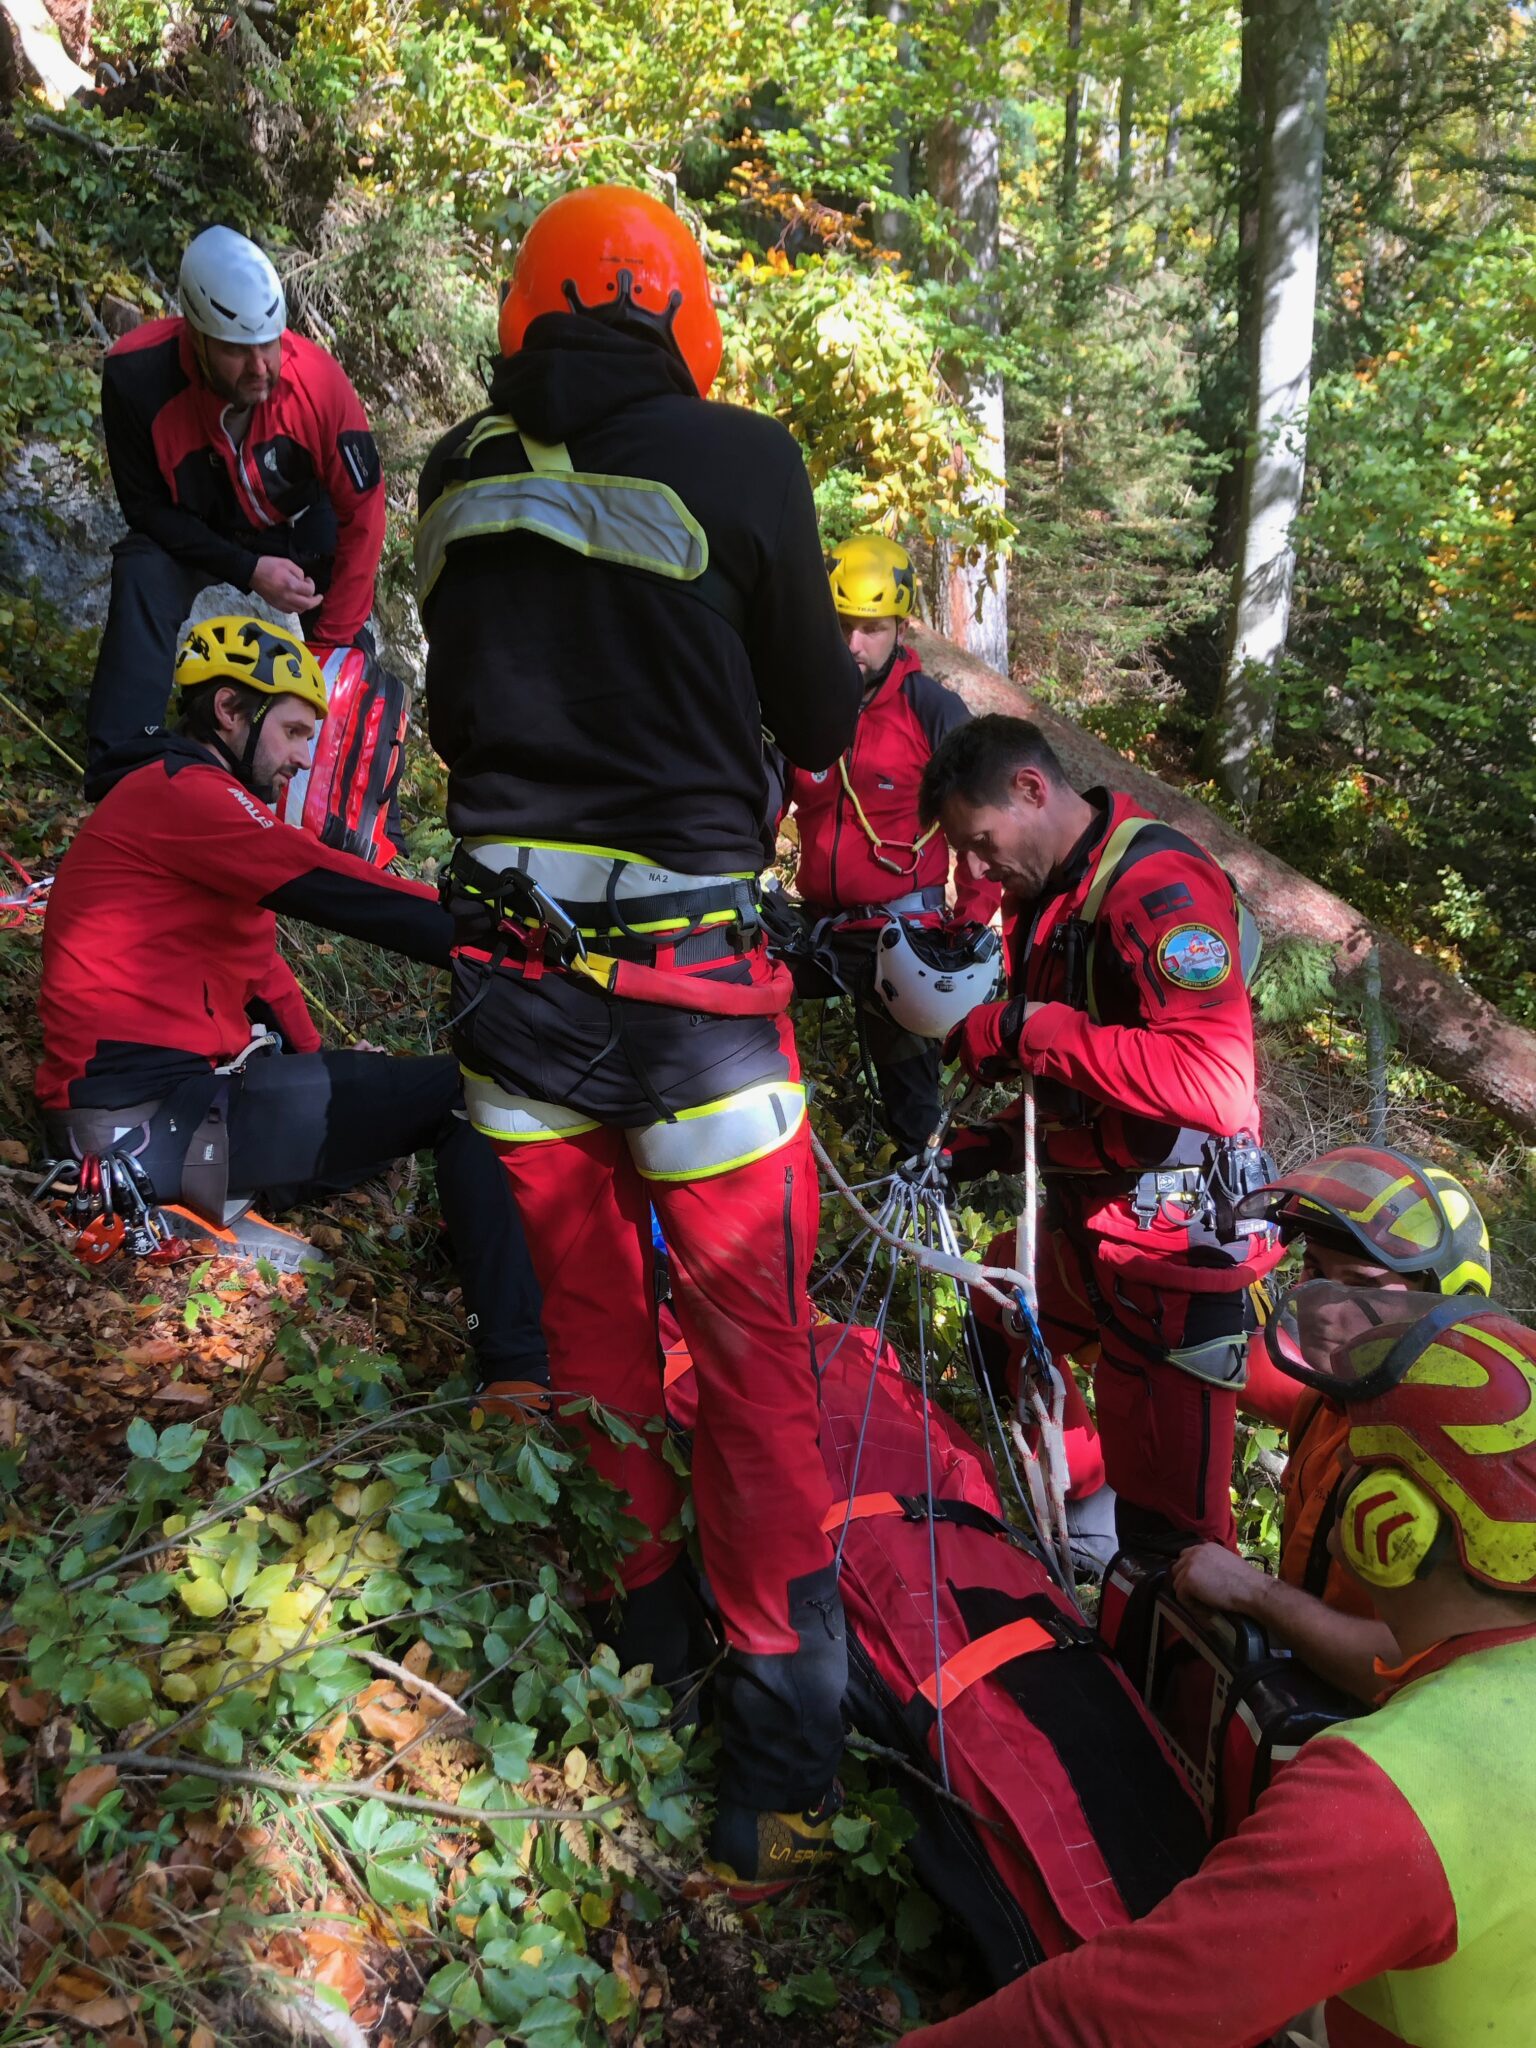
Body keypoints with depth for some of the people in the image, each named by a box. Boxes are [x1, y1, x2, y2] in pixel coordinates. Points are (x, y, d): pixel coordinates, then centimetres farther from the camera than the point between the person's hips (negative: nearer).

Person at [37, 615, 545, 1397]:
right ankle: (518, 1375, -16)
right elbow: (343, 893, -21)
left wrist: (323, 1065, 10)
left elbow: (258, 965, 18)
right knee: (465, 1094, -14)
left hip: (168, 1090, 11)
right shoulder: (181, 790, -10)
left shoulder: (175, 798, 23)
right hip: (147, 1113, -11)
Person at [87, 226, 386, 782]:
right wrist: (248, 570, -31)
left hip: (301, 525, 2)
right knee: (142, 583, -29)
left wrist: (332, 641, -19)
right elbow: (147, 507, -20)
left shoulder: (319, 380, -32)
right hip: (191, 530, -1)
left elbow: (361, 511, -22)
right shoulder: (136, 375, -33)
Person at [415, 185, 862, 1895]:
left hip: (508, 956, 5)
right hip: (685, 967, -4)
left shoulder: (458, 471, 6)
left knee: (583, 1316, 18)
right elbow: (821, 723, 1)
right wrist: (776, 714, 24)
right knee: (749, 1354, 7)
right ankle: (782, 1753, 19)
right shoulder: (737, 462, -8)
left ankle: (632, 1622, 37)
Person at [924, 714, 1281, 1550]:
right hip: (1085, 1228, 10)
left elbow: (1217, 1084, -34)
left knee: (1167, 1522, -2)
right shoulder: (1052, 893, 11)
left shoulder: (1160, 886, -20)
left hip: (1172, 1258, -10)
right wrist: (998, 1141, 8)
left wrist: (1029, 1029, -29)